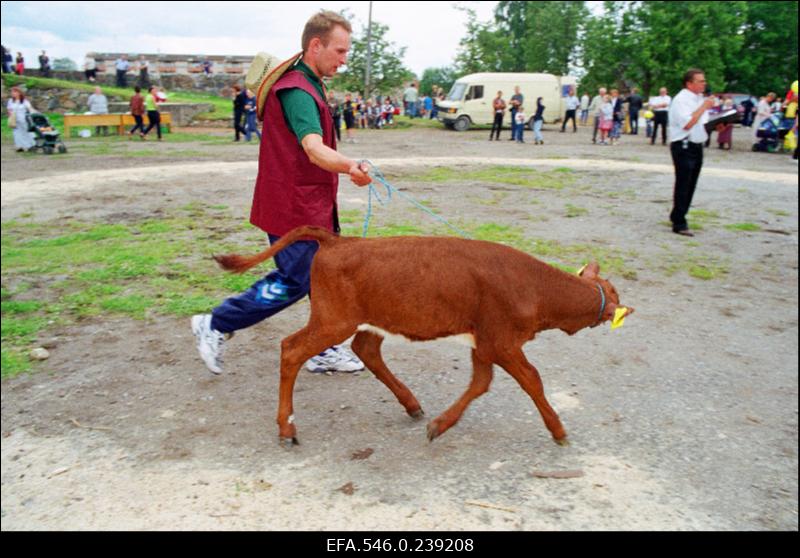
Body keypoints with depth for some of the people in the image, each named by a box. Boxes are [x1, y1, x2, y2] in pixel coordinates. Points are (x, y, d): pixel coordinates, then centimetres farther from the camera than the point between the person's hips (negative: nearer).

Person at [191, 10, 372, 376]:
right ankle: (216, 326, 10)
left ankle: (324, 351, 24)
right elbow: (314, 149, -37)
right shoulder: (297, 91, -20)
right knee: (295, 282, -4)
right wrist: (348, 166, -55)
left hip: (314, 206, 10)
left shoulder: (309, 85, 14)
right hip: (294, 208, -10)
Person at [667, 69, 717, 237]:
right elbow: (687, 124, -24)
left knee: (690, 186, 12)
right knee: (683, 186, -8)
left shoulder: (700, 99, 15)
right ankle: (679, 224, -5)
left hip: (697, 146, 9)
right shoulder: (681, 100, -12)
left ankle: (677, 217, 23)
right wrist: (704, 107, -18)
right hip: (683, 146, -9)